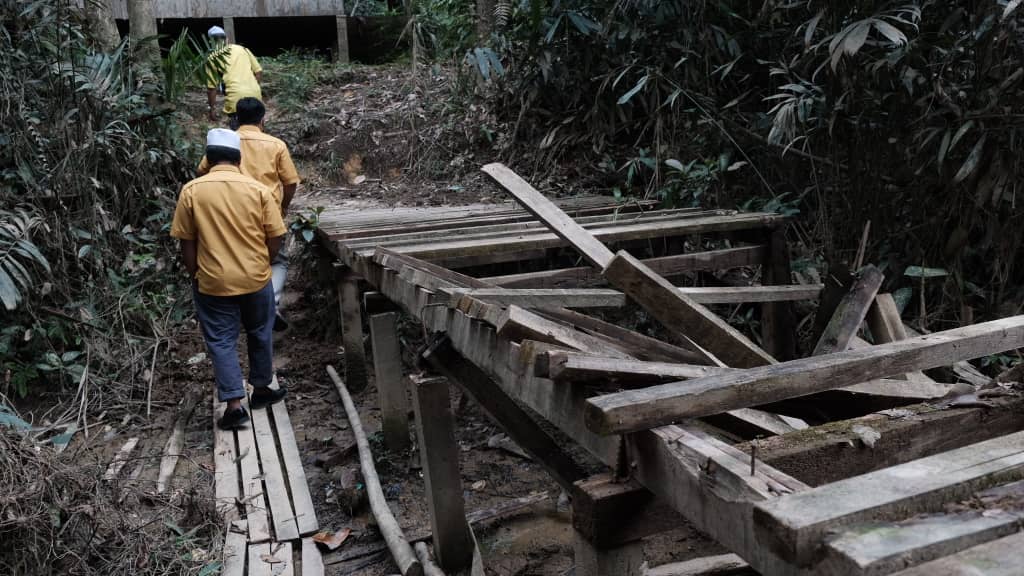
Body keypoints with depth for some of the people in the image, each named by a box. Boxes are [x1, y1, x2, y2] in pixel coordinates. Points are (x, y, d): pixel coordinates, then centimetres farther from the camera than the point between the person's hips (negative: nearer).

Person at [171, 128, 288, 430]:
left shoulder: (191, 191, -7)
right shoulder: (258, 189, -6)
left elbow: (186, 243, -4)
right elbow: (275, 237, -4)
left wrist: (196, 276, 9)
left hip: (213, 282, -1)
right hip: (256, 279, 1)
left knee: (221, 341, 8)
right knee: (260, 335, 18)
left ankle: (234, 404, 3)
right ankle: (261, 390, 31)